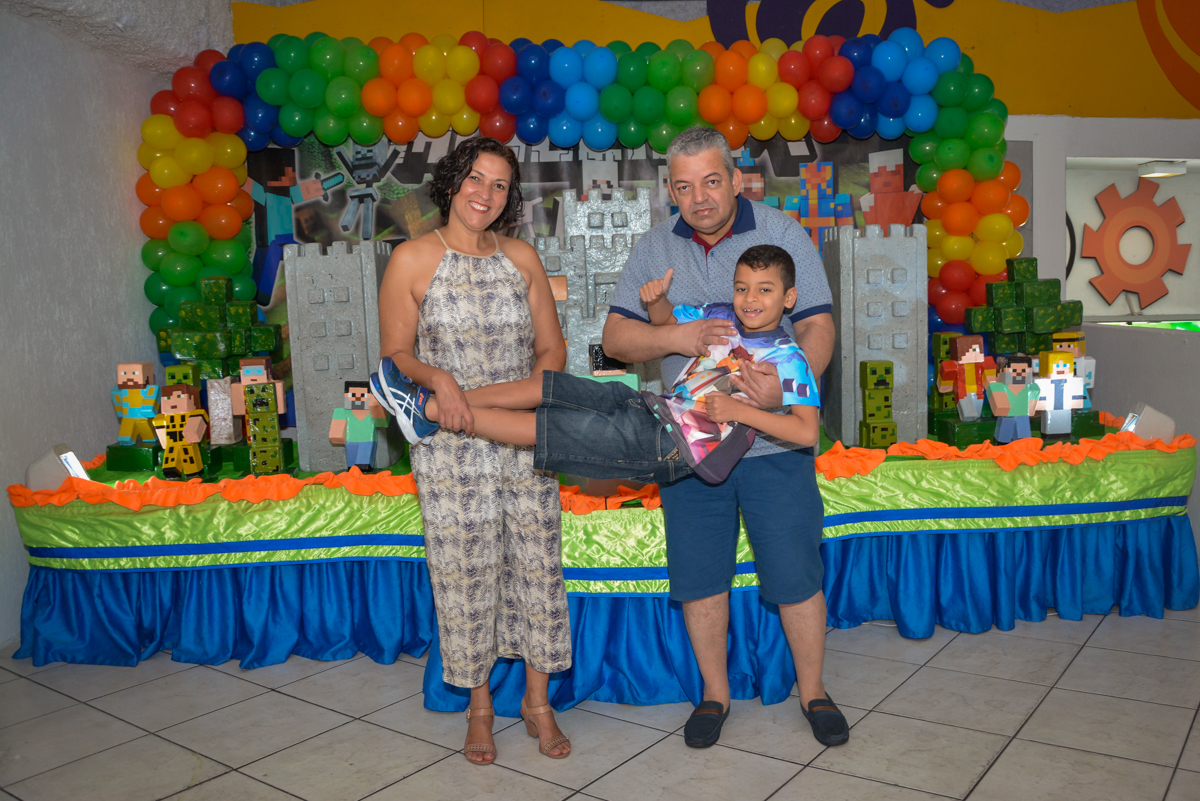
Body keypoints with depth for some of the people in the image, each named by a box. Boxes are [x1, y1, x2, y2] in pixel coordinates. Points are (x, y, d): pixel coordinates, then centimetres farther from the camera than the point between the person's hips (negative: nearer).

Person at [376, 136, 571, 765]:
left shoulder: (522, 259, 8)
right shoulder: (412, 260, -1)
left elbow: (552, 346, 10)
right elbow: (395, 352, -1)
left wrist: (530, 390, -10)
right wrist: (439, 378, -20)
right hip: (451, 446, -2)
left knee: (537, 562, 5)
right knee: (465, 572, 4)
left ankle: (538, 700, 23)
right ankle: (479, 706, 23)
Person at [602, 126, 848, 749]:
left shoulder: (782, 234, -2)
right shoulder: (653, 248, 4)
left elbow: (817, 328, -8)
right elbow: (615, 337, 0)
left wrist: (787, 385, -28)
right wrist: (675, 338, -21)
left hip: (775, 442, -2)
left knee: (796, 573, 5)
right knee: (699, 575, 11)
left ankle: (812, 690, 28)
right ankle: (715, 693, 30)